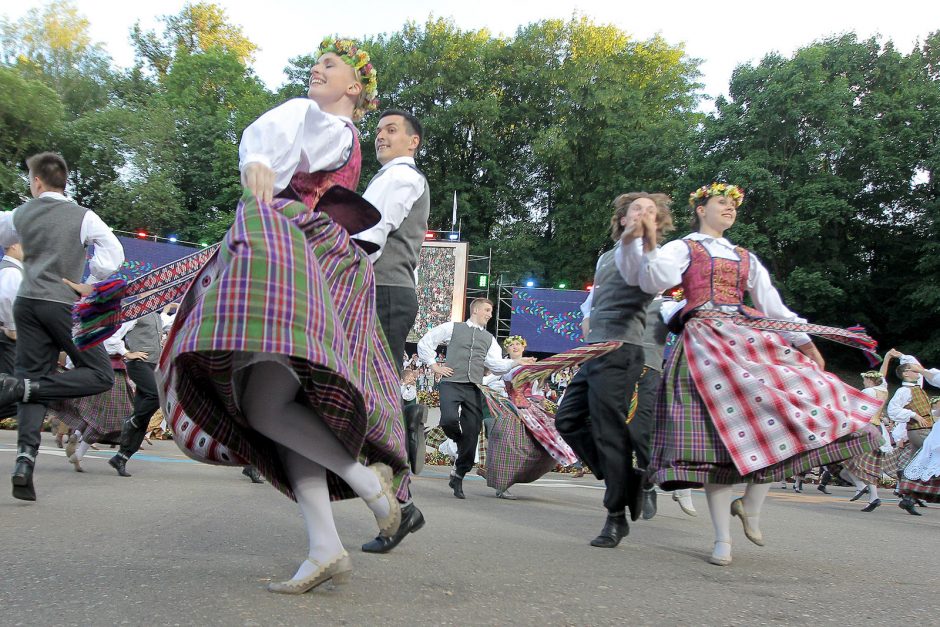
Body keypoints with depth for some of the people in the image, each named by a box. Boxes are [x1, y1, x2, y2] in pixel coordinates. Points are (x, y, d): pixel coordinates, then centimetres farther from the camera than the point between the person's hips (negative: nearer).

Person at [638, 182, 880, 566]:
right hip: (706, 344, -5)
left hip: (751, 341, 5)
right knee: (717, 434, -12)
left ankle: (750, 507, 9)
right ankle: (722, 539, -5)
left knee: (785, 416, -9)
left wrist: (804, 340, 12)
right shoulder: (683, 248, 12)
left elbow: (772, 304, 21)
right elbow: (654, 281, -6)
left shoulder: (745, 258, 26)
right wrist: (649, 246, -23)